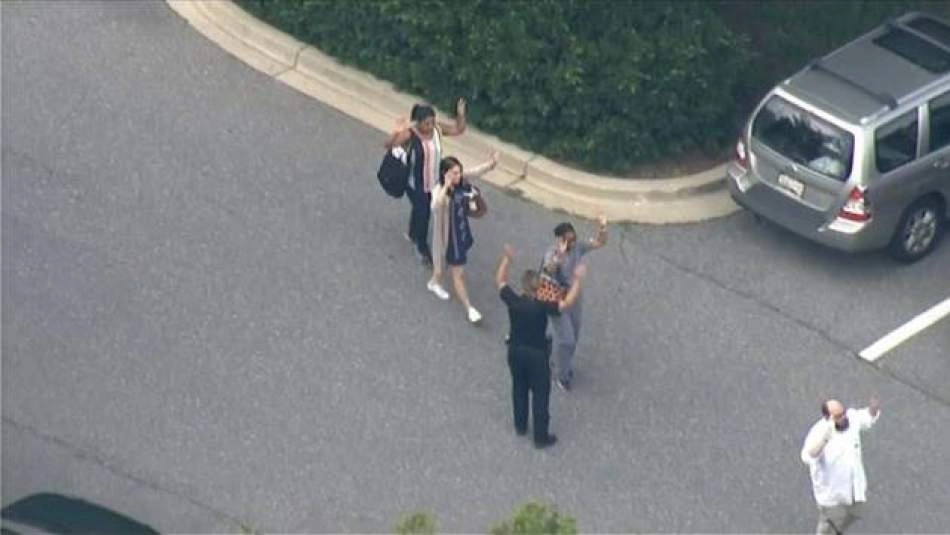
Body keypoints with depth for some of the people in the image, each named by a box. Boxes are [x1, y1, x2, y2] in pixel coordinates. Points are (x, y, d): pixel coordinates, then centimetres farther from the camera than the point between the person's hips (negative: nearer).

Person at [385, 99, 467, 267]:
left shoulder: (438, 129, -12)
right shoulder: (410, 133, -26)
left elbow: (458, 129, 0)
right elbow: (389, 145, -31)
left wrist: (460, 115, -19)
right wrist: (397, 132, -51)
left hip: (434, 181, 5)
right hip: (416, 183, -5)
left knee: (420, 209, 26)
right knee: (422, 213, 3)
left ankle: (412, 234, 53)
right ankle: (422, 248, 24)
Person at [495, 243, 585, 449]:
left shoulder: (513, 301, -17)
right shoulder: (541, 307, -28)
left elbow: (500, 281, -1)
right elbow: (568, 303, -28)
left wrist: (506, 258, 9)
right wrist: (577, 279, -22)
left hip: (515, 351, 4)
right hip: (537, 354, -4)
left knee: (519, 389, 24)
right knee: (540, 394, 9)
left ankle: (520, 426, 39)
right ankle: (541, 437, 16)